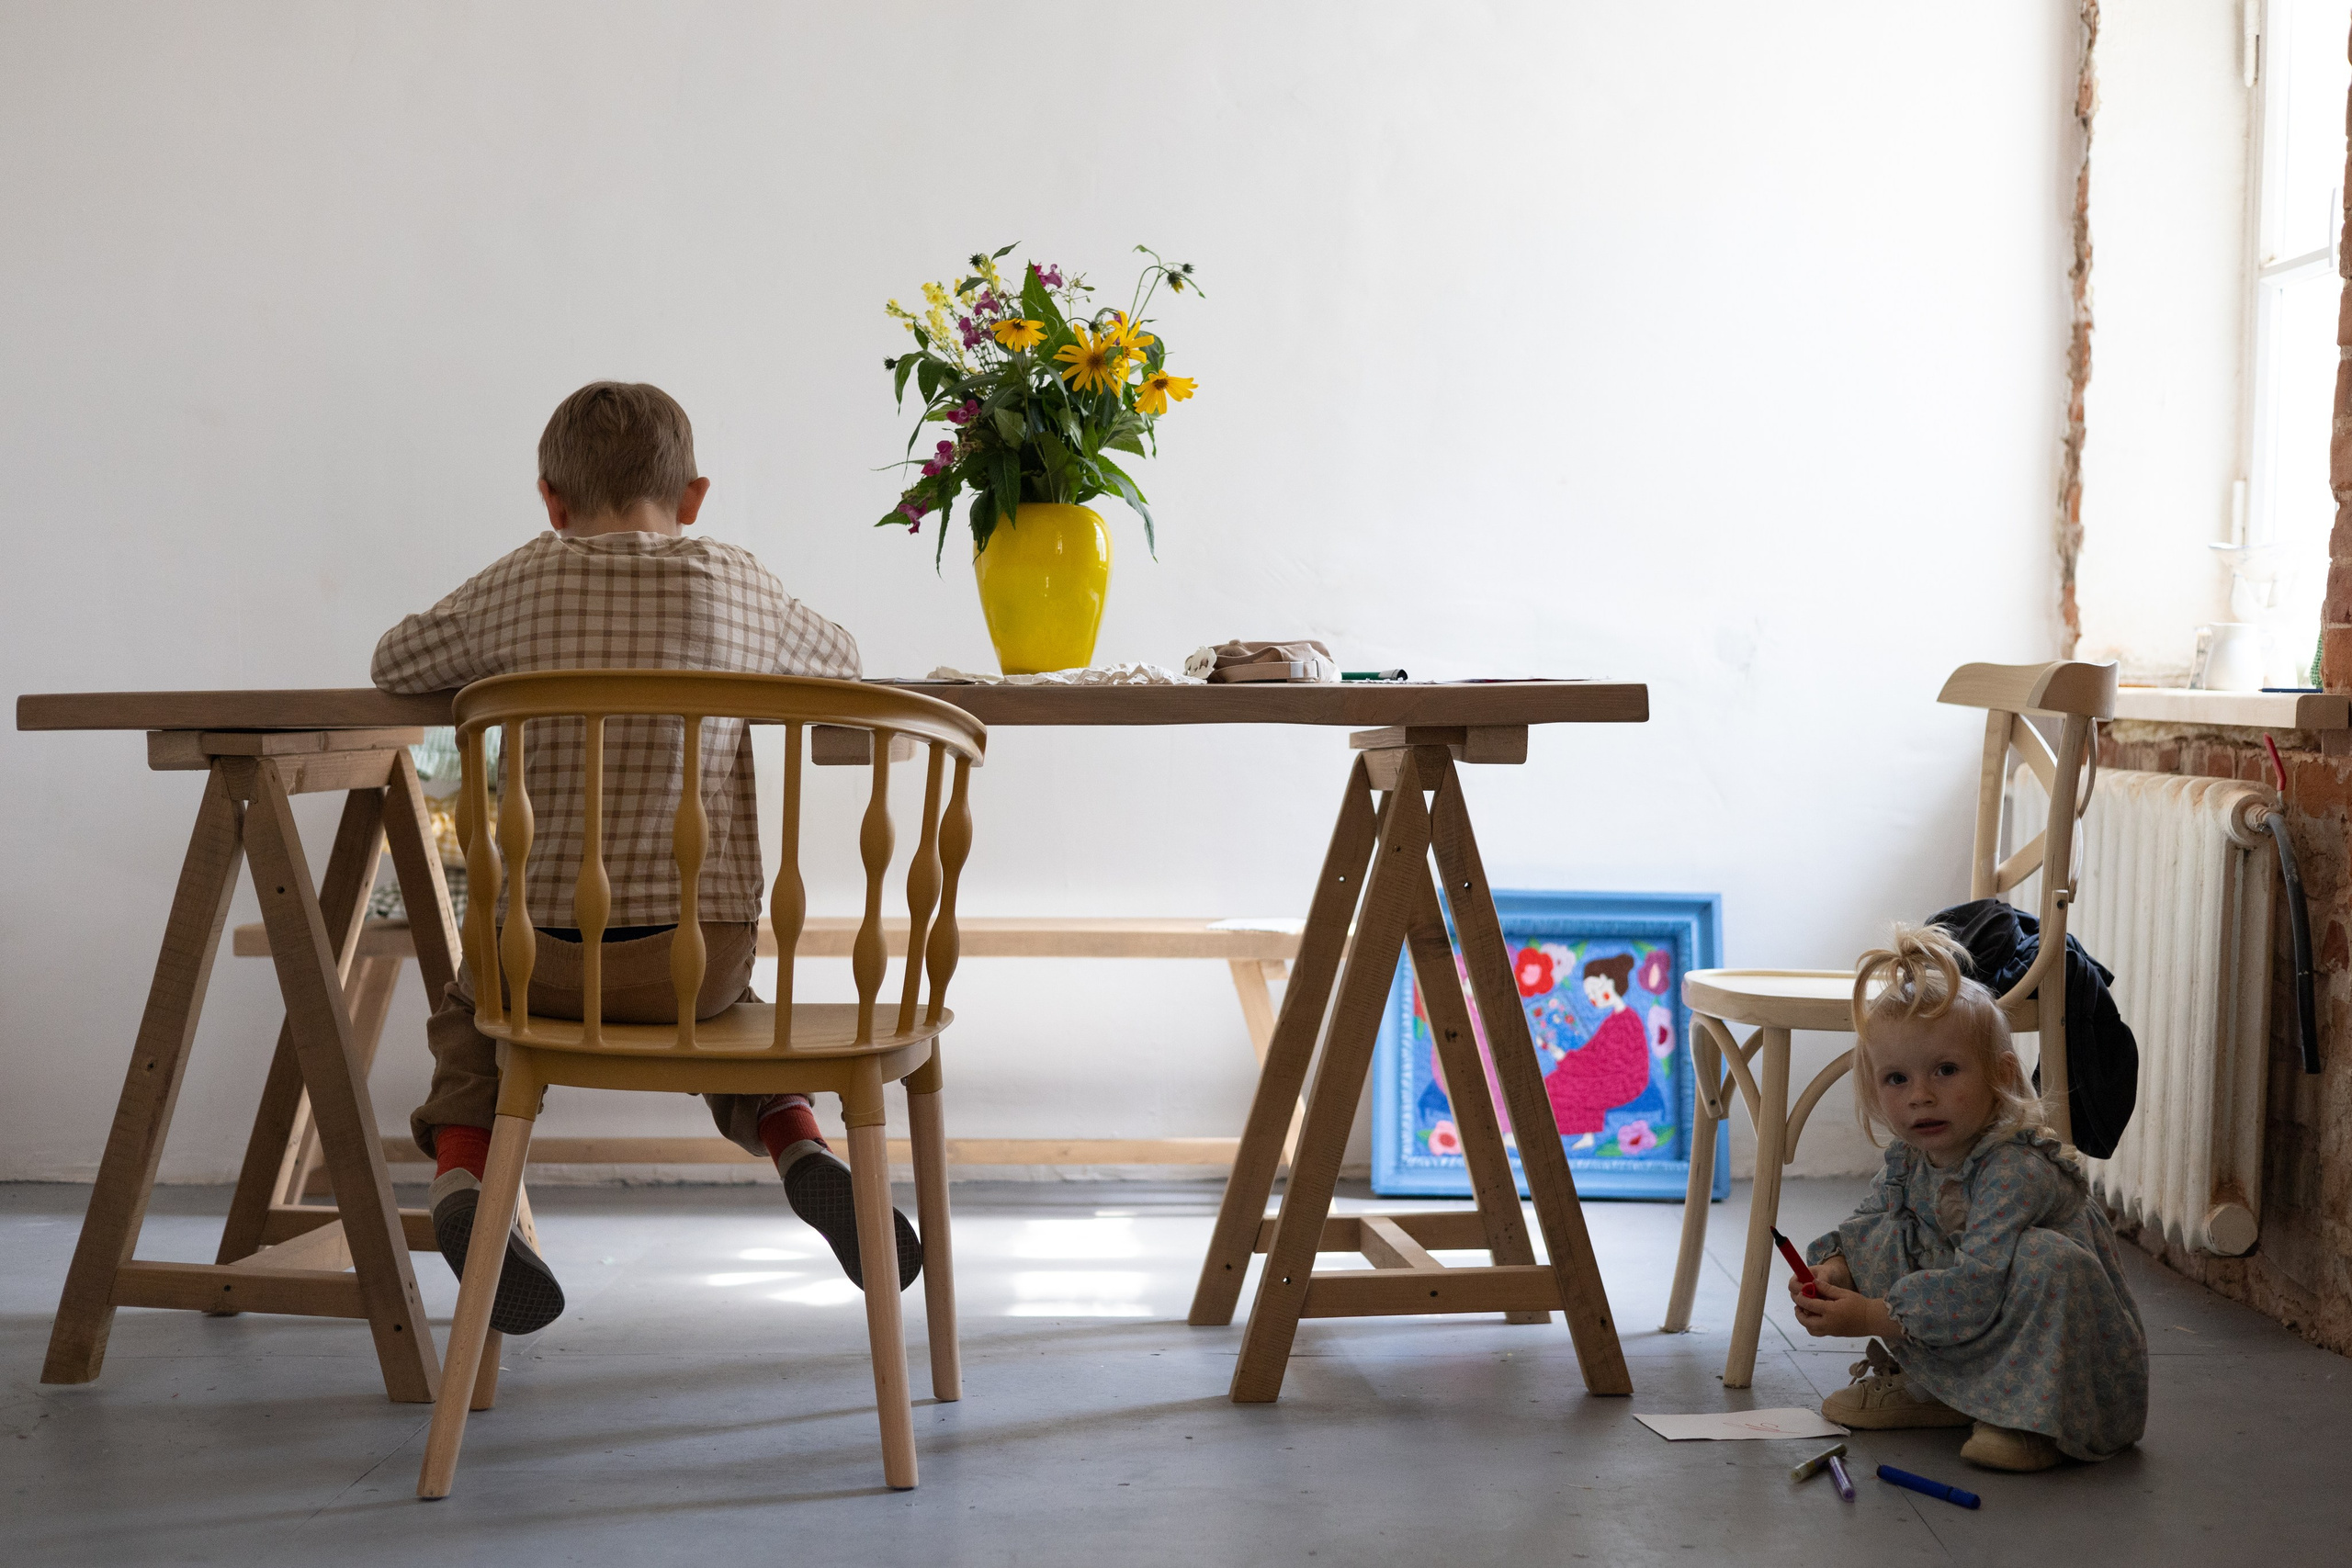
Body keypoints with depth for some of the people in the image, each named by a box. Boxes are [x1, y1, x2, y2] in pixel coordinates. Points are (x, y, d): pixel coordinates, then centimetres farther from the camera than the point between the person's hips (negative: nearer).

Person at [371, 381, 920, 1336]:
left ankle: (461, 1170, 4)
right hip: (702, 946, 1)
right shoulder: (736, 584, 1)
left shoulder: (522, 583, 0)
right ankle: (799, 1148, 8)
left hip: (546, 944, 0)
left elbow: (396, 665, 15)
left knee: (469, 1009, 31)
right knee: (731, 1008, 34)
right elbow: (839, 663, 19)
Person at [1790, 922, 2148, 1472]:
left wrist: (1872, 1317, -30)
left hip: (2072, 1360, -8)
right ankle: (1927, 1390, 6)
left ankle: (2033, 1418, -21)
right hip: (1969, 1349, 8)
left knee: (2044, 1257, -35)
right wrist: (1834, 1271, -12)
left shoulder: (2016, 1168, -29)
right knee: (1884, 1235, -2)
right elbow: (1865, 1220, 10)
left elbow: (1976, 1288, -35)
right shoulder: (1908, 1160, -4)